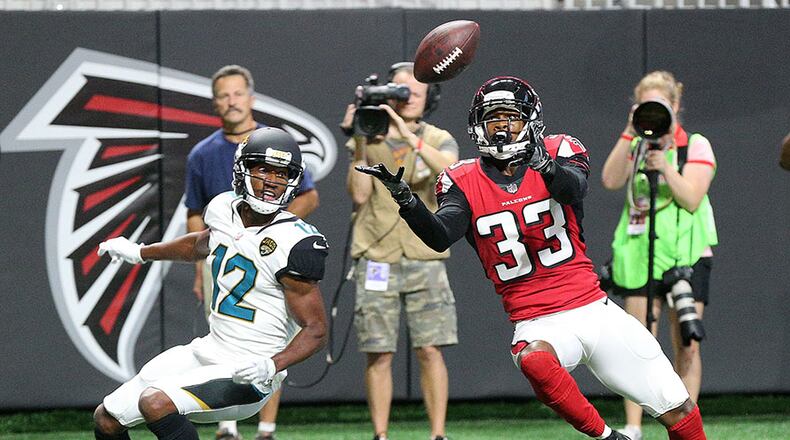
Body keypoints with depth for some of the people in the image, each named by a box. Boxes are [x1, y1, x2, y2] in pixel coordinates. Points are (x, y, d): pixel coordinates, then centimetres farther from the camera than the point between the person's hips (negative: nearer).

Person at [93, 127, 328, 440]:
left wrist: (271, 366, -33)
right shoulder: (225, 209, 1)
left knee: (155, 403, -30)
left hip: (245, 376, -8)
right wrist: (140, 253, 39)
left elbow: (316, 330, -17)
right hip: (206, 352, 8)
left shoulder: (292, 244, -20)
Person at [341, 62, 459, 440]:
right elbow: (359, 194, -4)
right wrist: (359, 144, -11)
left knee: (430, 350, -4)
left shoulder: (439, 140, 6)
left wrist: (409, 135, -27)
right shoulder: (368, 140, 7)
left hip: (424, 257, 0)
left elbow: (448, 170, -17)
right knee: (379, 354, -1)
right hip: (377, 258, 0)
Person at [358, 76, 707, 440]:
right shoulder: (465, 182, 2)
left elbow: (574, 189, -22)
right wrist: (403, 196, -33)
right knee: (534, 360, -39)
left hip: (593, 309, 1)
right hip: (536, 324, -1)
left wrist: (544, 163, -44)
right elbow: (440, 237, -16)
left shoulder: (560, 153, 1)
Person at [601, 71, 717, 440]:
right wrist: (630, 133, -12)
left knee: (686, 345, -4)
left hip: (686, 256, -2)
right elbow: (610, 180, -7)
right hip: (639, 255, 2)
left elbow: (691, 199, -8)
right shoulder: (636, 146, 11)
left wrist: (665, 167, -21)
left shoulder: (695, 146, 3)